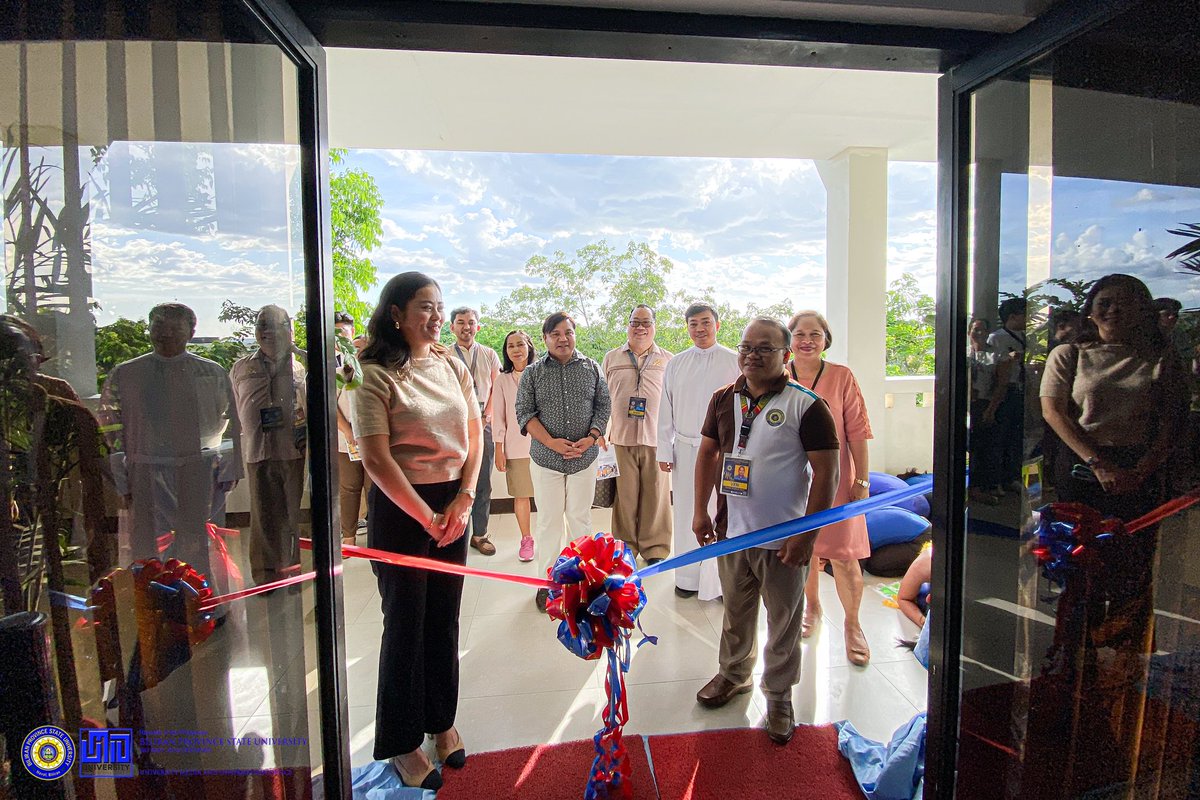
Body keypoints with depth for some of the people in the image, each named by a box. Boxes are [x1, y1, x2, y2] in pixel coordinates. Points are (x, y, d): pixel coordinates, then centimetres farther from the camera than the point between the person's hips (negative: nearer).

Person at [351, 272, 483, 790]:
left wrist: (463, 500, -5)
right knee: (405, 625, 8)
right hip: (400, 506, -5)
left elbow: (474, 434, 6)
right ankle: (402, 744, 29)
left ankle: (442, 721, 38)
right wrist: (427, 517, -13)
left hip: (454, 502, 5)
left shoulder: (453, 366, 6)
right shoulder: (376, 375, -11)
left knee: (444, 620, 16)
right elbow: (376, 458, -15)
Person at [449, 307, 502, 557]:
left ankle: (479, 534, 16)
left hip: (483, 425, 2)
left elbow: (496, 389, 11)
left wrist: (486, 417, -2)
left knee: (483, 483, 5)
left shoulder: (489, 355, 12)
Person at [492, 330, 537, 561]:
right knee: (520, 496, 7)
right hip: (515, 447, 1)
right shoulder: (503, 380, 4)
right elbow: (499, 417, 5)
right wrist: (498, 450, 2)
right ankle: (526, 540, 24)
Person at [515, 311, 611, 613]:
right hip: (546, 458, -1)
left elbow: (603, 405, 5)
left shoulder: (591, 368, 4)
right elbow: (524, 412, -3)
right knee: (549, 520, 6)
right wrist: (550, 442, -15)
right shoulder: (533, 373, 0)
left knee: (580, 518, 9)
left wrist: (591, 438, -10)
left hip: (585, 458, 1)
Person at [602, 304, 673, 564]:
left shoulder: (667, 360, 10)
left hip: (656, 438, 0)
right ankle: (625, 545, 20)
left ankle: (655, 547, 19)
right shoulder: (612, 358, 11)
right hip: (621, 437, 0)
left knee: (656, 494, 4)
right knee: (624, 494, 5)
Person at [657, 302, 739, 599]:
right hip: (685, 448, 2)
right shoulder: (675, 364, 7)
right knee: (686, 514, 10)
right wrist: (664, 451, 6)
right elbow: (665, 410, 9)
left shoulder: (735, 362, 0)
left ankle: (723, 582, 17)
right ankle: (687, 577, 26)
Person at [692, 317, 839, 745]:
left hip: (783, 538, -4)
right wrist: (700, 510, 6)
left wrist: (806, 535, -16)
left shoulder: (806, 405, -13)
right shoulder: (724, 399, 2)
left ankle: (779, 696, 34)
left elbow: (826, 473, -14)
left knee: (783, 623, 13)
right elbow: (708, 453, 10)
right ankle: (734, 674, 44)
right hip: (733, 532, 5)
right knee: (735, 612, 22)